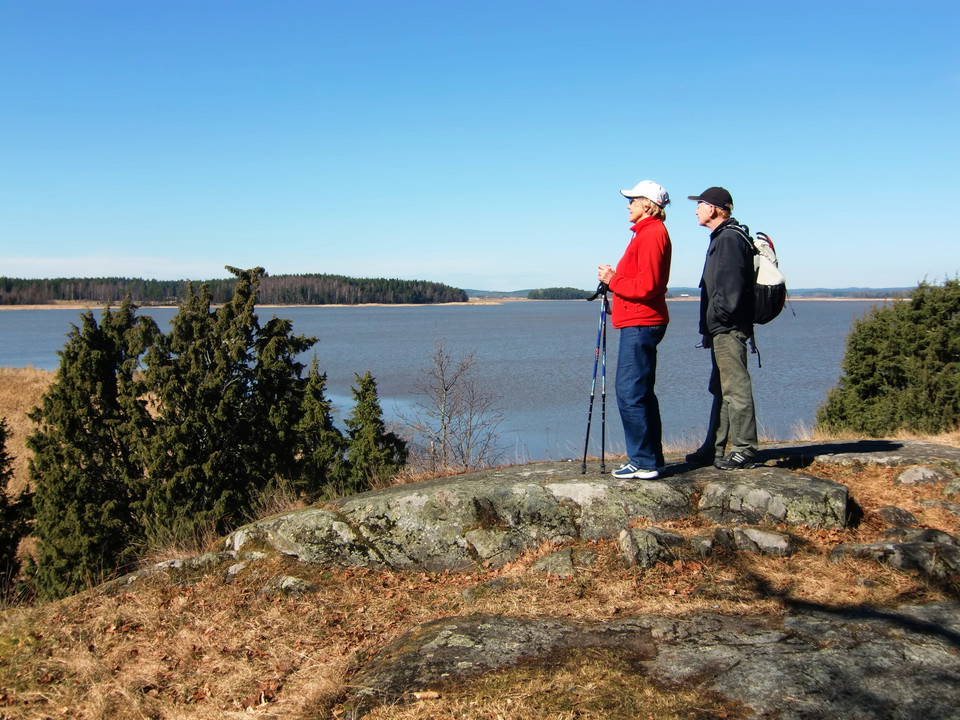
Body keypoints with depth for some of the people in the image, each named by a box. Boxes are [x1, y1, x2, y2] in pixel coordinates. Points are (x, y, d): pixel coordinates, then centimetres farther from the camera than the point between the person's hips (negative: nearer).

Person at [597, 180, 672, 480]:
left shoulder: (651, 233, -13)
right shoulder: (649, 231, 20)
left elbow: (646, 285, -20)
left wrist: (613, 280, -9)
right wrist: (615, 278, 8)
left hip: (640, 324, -11)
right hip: (641, 323, 11)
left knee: (630, 393, -9)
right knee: (640, 393, 14)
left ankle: (644, 463, -4)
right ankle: (649, 459, 20)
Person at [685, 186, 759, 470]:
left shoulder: (729, 239, -13)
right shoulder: (722, 237, 20)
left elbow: (731, 289, -22)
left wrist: (717, 318, -14)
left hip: (728, 329, -11)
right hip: (722, 330, 11)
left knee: (735, 387, -8)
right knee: (721, 389, 14)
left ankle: (744, 450, -3)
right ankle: (713, 449, 21)